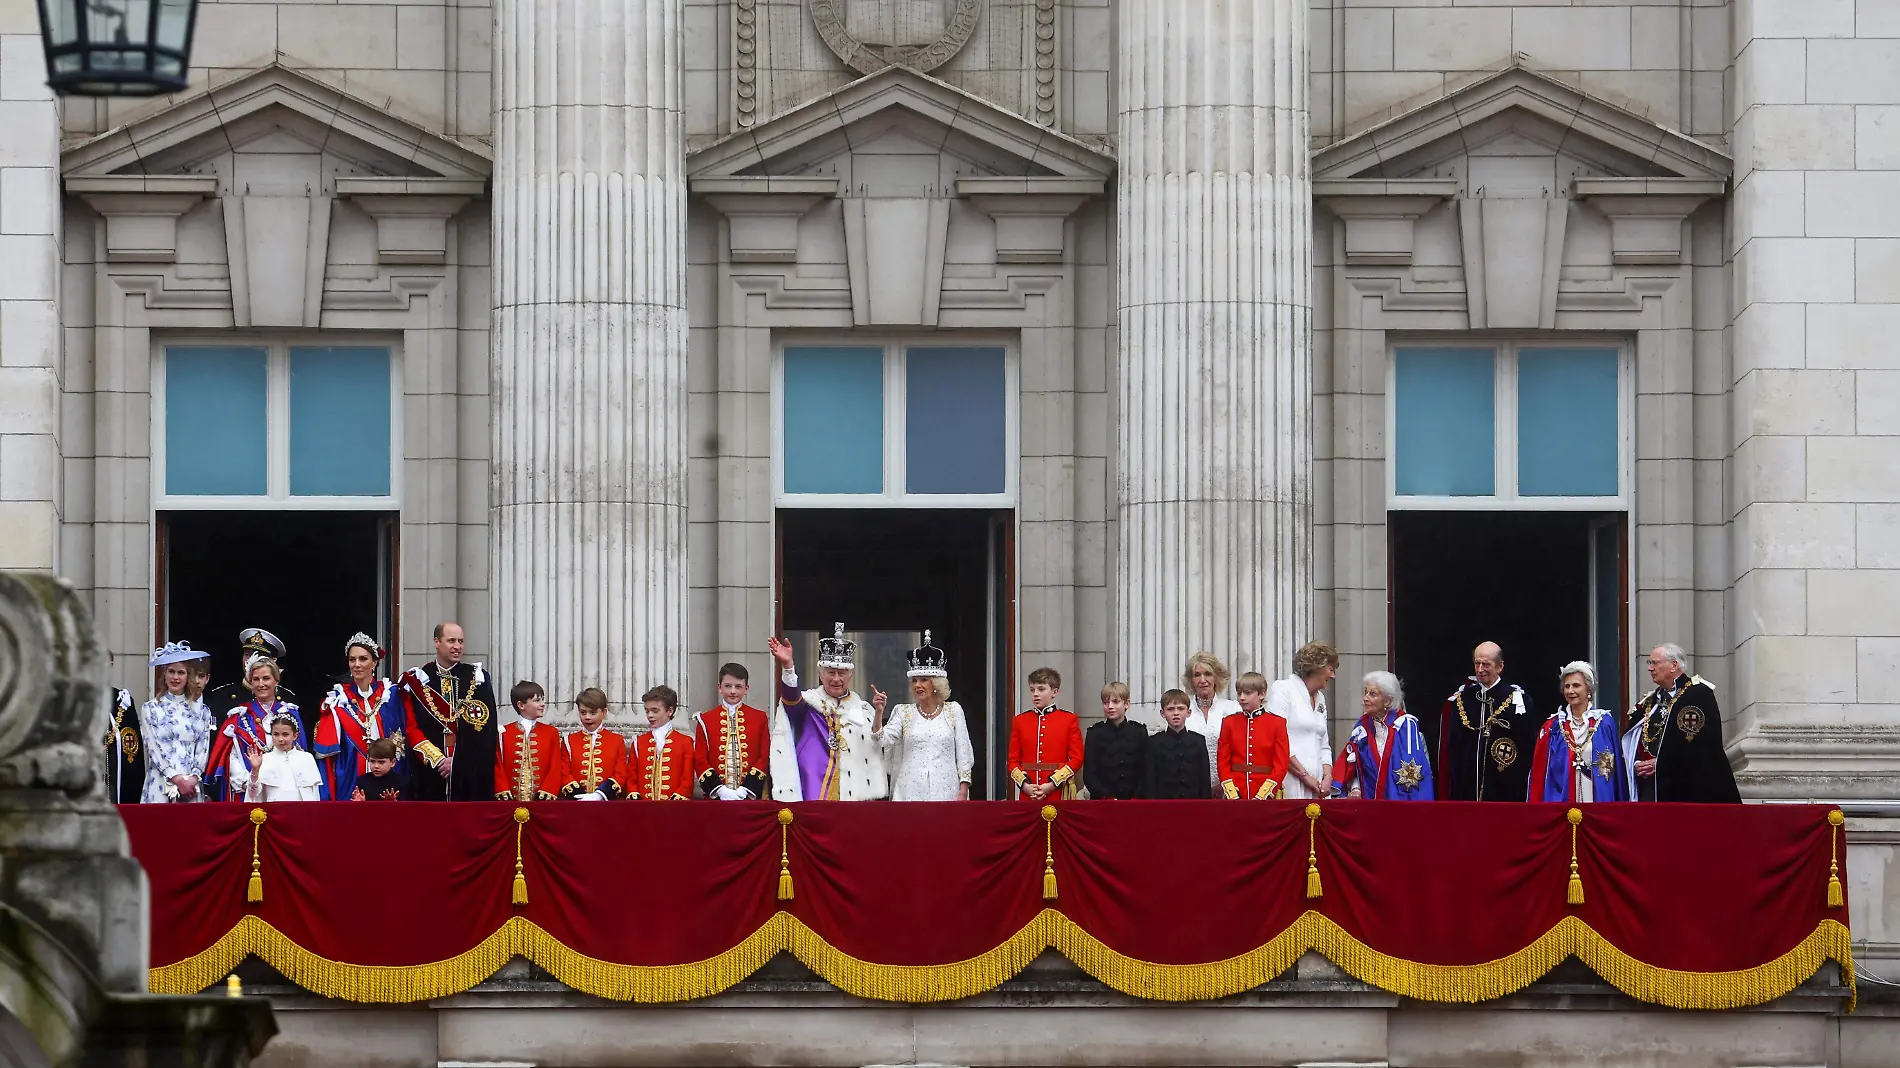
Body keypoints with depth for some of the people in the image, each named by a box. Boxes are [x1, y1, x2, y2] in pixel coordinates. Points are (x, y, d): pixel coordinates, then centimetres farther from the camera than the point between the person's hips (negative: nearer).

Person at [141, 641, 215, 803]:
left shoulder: (200, 710, 13)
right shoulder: (151, 709, 6)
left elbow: (203, 748, 8)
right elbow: (154, 748, -2)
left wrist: (194, 778, -8)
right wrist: (178, 779, -11)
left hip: (191, 785, 2)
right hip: (161, 783, -2)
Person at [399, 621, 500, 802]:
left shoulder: (477, 678, 7)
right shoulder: (418, 680, 7)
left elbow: (486, 728, 1)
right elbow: (411, 728, 1)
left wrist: (456, 761, -9)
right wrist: (437, 759, -11)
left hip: (471, 775, 0)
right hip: (430, 775, 0)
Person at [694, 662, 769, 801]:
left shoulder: (759, 718, 7)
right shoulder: (705, 720, 7)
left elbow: (764, 758, 2)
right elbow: (700, 760, 3)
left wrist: (746, 789, -10)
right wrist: (719, 789, -11)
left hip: (750, 796, 0)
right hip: (716, 798, 0)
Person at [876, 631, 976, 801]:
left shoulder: (953, 711, 9)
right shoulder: (904, 713, 10)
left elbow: (963, 755, 7)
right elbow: (883, 740, -4)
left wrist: (963, 792, 0)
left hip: (945, 792, 0)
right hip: (911, 792, 0)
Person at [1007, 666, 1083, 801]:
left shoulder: (1069, 720, 3)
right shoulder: (1020, 721, 11)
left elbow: (1077, 759, -2)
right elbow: (1013, 760, 10)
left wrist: (1052, 785, -12)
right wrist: (1025, 785, -8)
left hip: (1059, 794, -2)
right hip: (1028, 796, 2)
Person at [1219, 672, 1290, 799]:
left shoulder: (1276, 723, 2)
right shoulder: (1229, 723, 7)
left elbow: (1281, 765, -2)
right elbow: (1222, 762, 5)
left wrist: (1261, 796, -12)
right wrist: (1233, 796, -7)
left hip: (1265, 796, -2)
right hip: (1235, 797, 2)